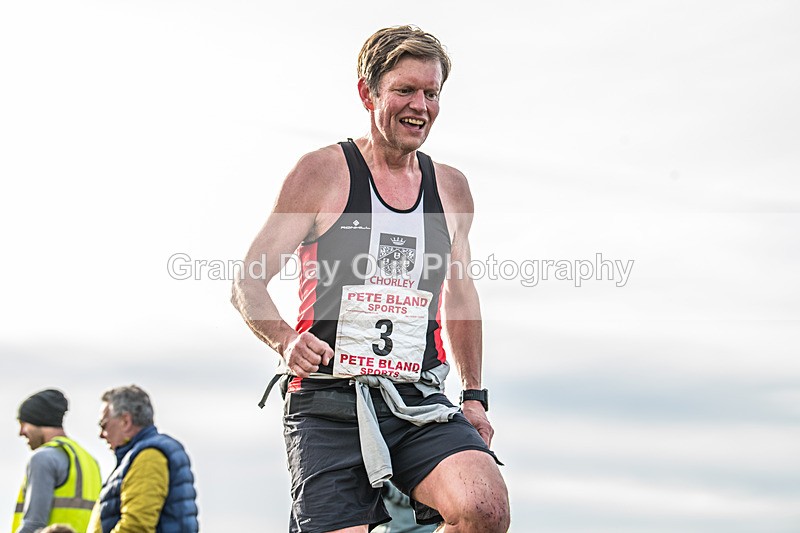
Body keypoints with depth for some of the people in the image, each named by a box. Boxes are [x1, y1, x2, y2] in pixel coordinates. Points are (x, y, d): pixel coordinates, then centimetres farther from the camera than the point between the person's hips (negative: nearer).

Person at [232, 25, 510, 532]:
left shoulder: (451, 187, 11)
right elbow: (248, 284, 0)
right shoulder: (323, 172, -1)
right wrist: (285, 339, -19)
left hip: (420, 409, 3)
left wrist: (475, 396, 22)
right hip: (330, 408, -2)